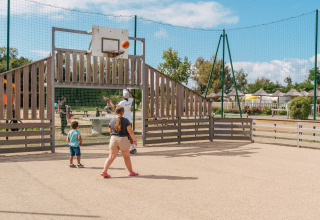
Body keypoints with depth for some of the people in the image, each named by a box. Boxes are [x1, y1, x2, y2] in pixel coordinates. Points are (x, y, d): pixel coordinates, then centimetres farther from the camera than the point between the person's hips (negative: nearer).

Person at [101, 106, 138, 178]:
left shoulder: (112, 121, 3)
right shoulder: (126, 120, -9)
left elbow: (110, 131, 12)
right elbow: (130, 131, -11)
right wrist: (134, 140, -1)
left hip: (113, 139, 3)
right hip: (123, 139, -3)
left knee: (111, 157, 5)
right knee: (126, 157, 10)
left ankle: (104, 171, -5)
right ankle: (131, 172, 22)